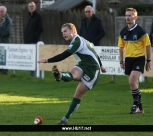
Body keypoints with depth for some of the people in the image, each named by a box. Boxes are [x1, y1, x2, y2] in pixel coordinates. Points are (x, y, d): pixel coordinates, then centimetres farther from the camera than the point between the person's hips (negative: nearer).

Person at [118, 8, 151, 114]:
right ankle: (139, 107, 20)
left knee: (132, 81, -20)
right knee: (133, 83, 9)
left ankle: (136, 104, -8)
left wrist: (149, 61, -4)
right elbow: (121, 46, 14)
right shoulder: (123, 32, 5)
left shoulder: (141, 31, -9)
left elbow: (148, 45, -4)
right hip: (128, 58, 6)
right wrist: (121, 61, 13)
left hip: (139, 58, -6)